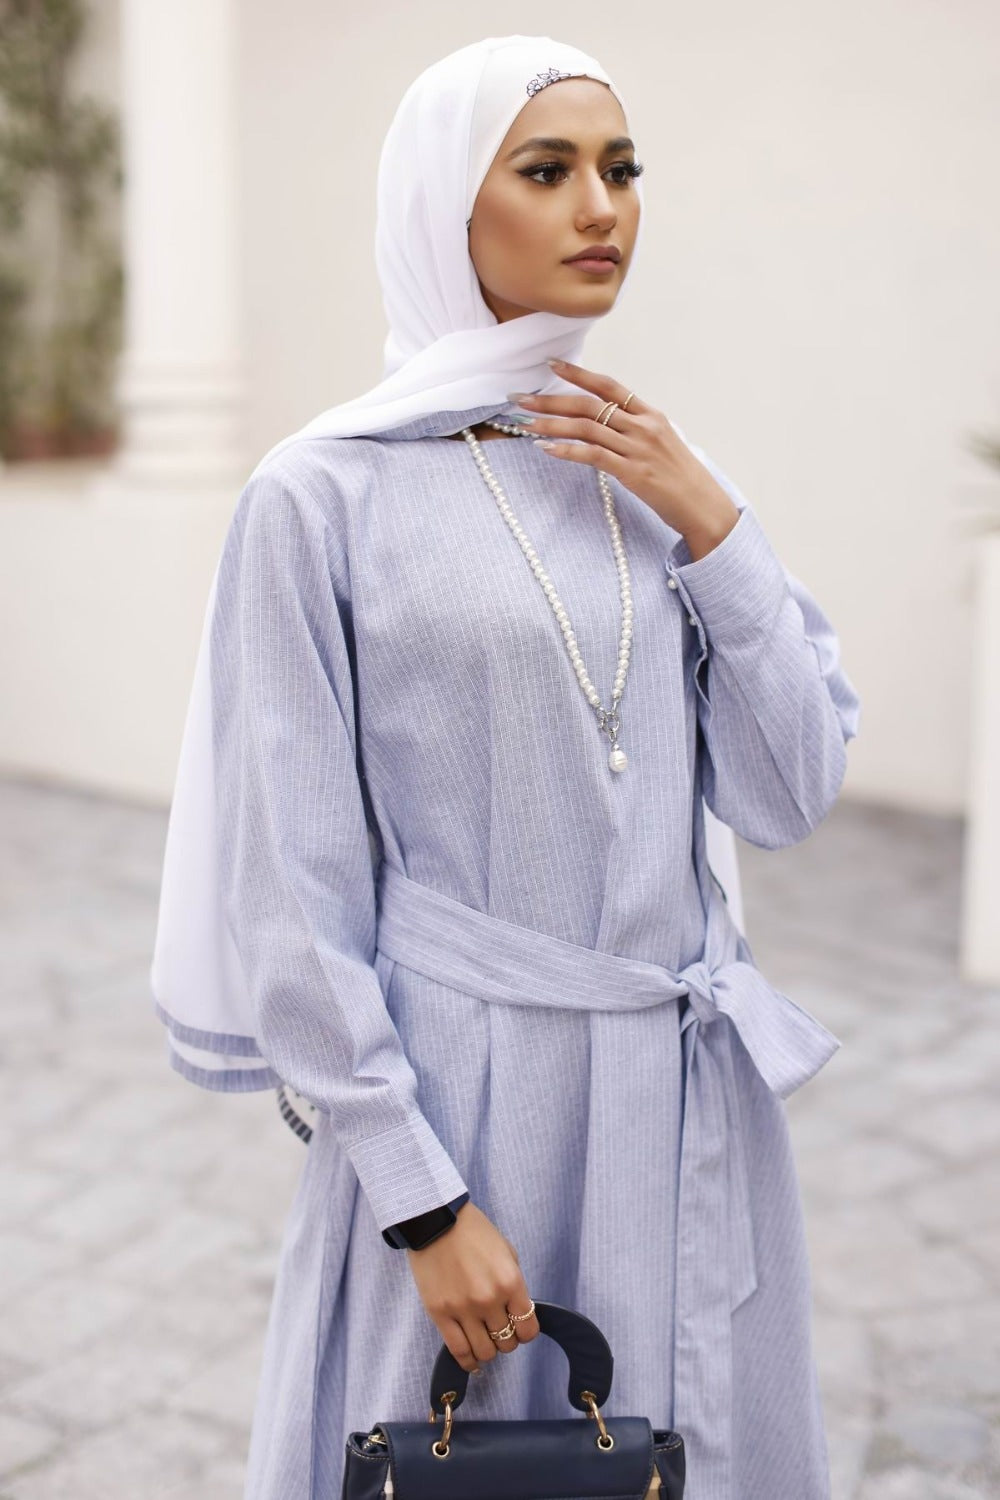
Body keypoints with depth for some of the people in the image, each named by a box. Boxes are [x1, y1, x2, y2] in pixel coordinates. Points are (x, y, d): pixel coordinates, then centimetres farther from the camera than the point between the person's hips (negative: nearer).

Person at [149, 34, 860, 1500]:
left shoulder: (663, 477, 5)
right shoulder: (325, 494, -10)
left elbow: (788, 795, 3)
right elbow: (294, 881, -10)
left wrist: (712, 527, -8)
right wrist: (422, 1201, -11)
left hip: (690, 1089, 5)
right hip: (456, 1096, -5)